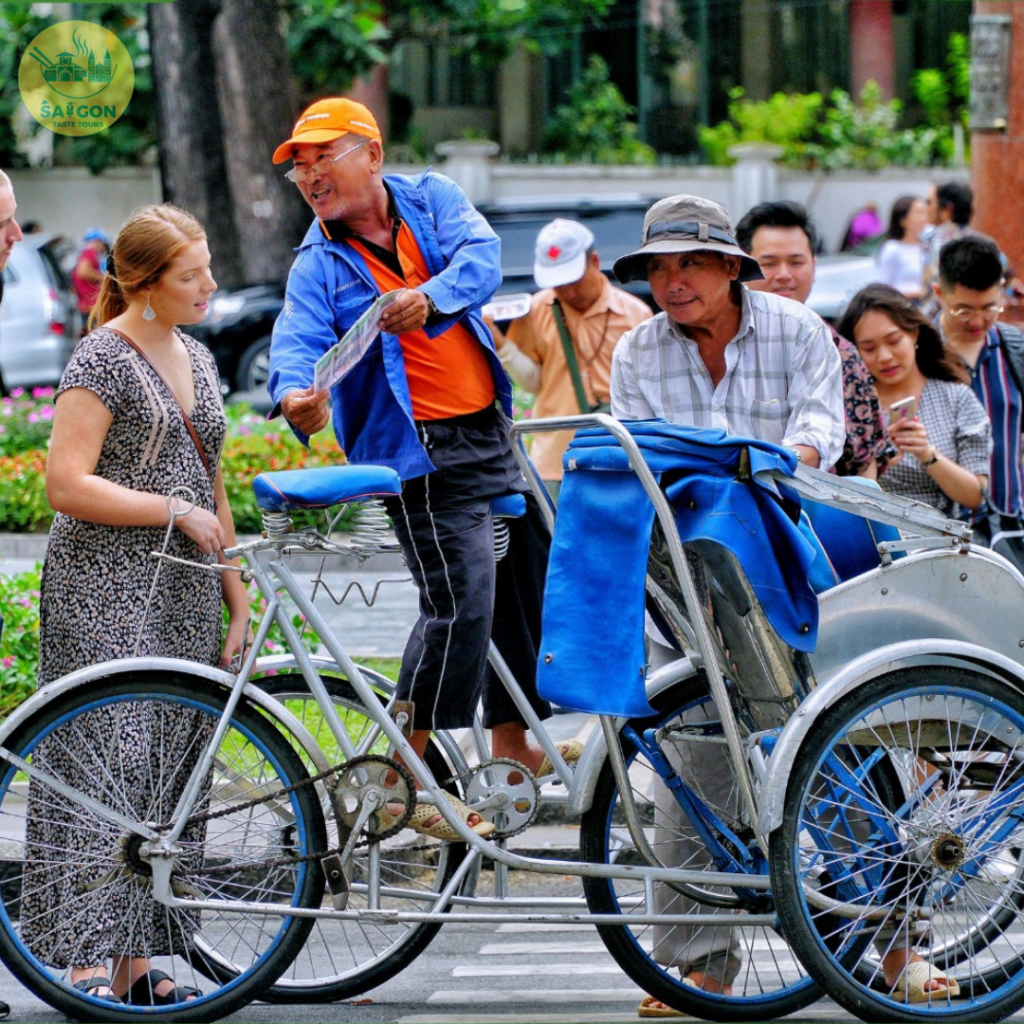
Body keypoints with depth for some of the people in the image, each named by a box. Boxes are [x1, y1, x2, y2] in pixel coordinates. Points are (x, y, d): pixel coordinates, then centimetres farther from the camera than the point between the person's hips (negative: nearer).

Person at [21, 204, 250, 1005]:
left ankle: (138, 959, 10)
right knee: (109, 759, -13)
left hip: (183, 602, 8)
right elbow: (67, 486, -15)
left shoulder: (197, 360, 16)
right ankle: (91, 961, -13)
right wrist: (176, 510, -13)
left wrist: (238, 601, 19)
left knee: (172, 768, 5)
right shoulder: (103, 358, -8)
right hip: (105, 591, -8)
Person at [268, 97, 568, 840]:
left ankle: (512, 743, 31)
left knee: (528, 579, 14)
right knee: (460, 598, -17)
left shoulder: (432, 199, 4)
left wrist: (433, 296, -34)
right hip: (420, 451, -5)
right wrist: (298, 396, -43)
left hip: (490, 432, 5)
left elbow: (482, 257, -13)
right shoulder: (320, 266, -5)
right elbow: (297, 341, -20)